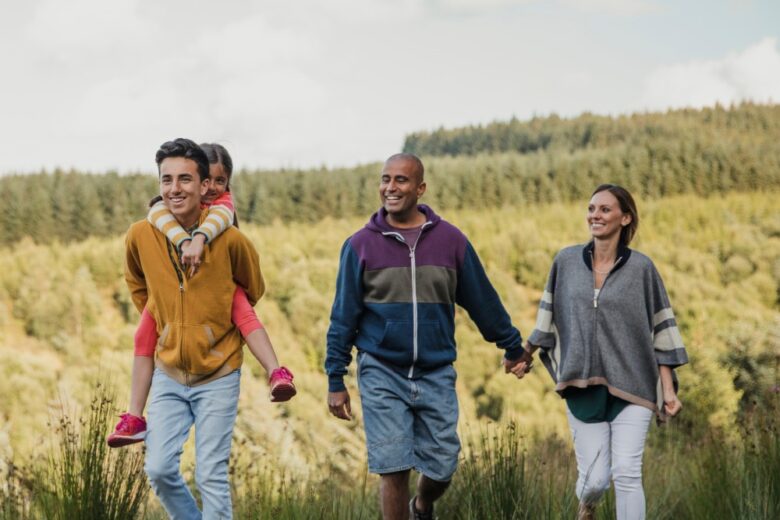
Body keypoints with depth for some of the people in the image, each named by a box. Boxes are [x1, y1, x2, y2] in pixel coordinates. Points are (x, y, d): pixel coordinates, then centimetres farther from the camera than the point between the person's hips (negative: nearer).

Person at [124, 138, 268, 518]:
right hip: (168, 373, 3)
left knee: (211, 476, -2)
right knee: (159, 469, 0)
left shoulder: (229, 240, -15)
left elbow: (253, 290, 5)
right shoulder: (141, 236, -8)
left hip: (218, 375, -3)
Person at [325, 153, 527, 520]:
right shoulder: (361, 245, -1)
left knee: (441, 468, 6)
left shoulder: (450, 240, 2)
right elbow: (343, 317, 2)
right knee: (393, 469, -5)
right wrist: (335, 381, 0)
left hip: (436, 375, 1)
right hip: (382, 374, -1)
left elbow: (483, 300, 12)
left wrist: (512, 347, 19)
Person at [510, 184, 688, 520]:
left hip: (631, 386, -2)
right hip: (583, 387, 2)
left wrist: (668, 390, -5)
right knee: (594, 478, 1)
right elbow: (549, 314, 17)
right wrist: (527, 355, 26)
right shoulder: (566, 261, 2)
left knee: (626, 474, -11)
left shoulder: (641, 268, -4)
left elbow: (660, 330, -1)